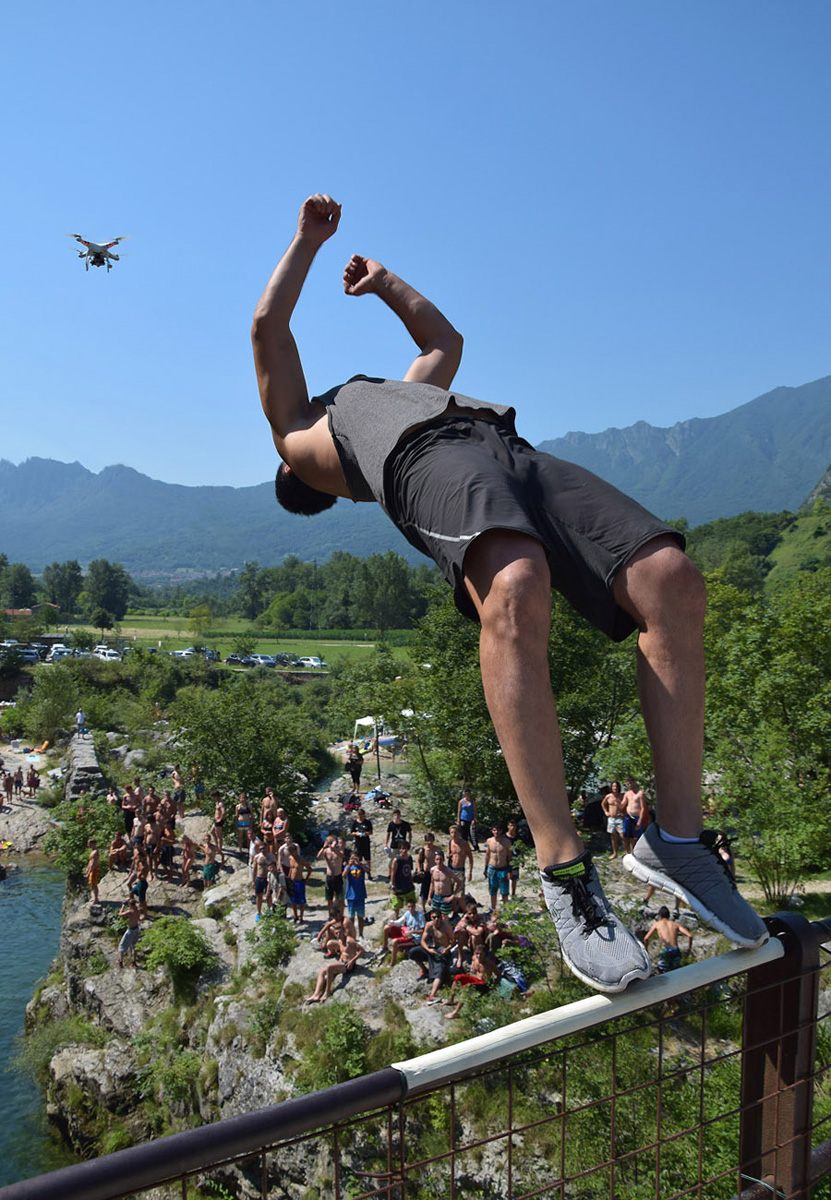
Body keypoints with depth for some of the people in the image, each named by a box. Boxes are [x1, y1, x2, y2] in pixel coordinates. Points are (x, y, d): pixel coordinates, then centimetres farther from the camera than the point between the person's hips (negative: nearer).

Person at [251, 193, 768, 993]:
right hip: (429, 464, -6)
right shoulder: (300, 433, 31)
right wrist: (309, 239, 40)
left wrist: (385, 283, 63)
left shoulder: (400, 392, 47)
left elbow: (445, 339, 58)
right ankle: (564, 868, -33)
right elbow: (267, 326, 28)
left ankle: (676, 837, -14)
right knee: (515, 592, -39)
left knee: (670, 578, -20)